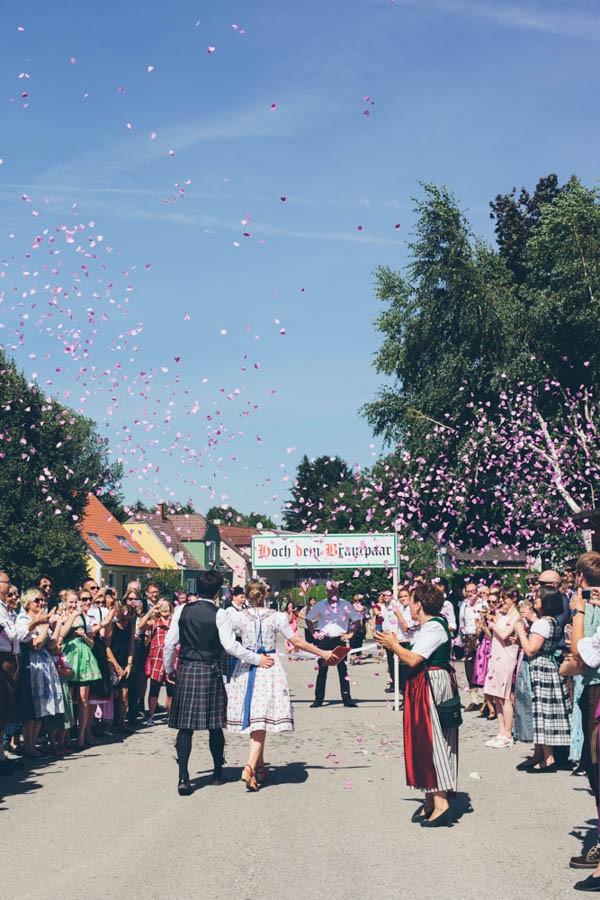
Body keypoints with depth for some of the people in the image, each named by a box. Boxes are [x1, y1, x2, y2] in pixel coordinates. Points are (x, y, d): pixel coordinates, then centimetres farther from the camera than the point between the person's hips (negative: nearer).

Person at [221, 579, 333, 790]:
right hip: (270, 667, -2)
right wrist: (323, 653, 10)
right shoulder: (277, 617, -4)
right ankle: (250, 767, -22)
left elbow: (224, 641, 2)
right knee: (261, 721, -6)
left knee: (254, 720, 14)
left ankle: (259, 767, 24)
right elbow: (297, 642, 0)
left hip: (246, 669, 2)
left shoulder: (238, 617, -2)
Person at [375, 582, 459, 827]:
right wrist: (395, 644, 11)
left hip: (432, 687, -10)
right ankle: (430, 800, 16)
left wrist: (393, 645, -9)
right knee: (424, 741, 11)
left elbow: (413, 660, -23)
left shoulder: (434, 628, -17)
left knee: (431, 741, -9)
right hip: (423, 688, 10)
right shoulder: (430, 626, 15)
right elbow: (417, 657, 15)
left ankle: (441, 803, -10)